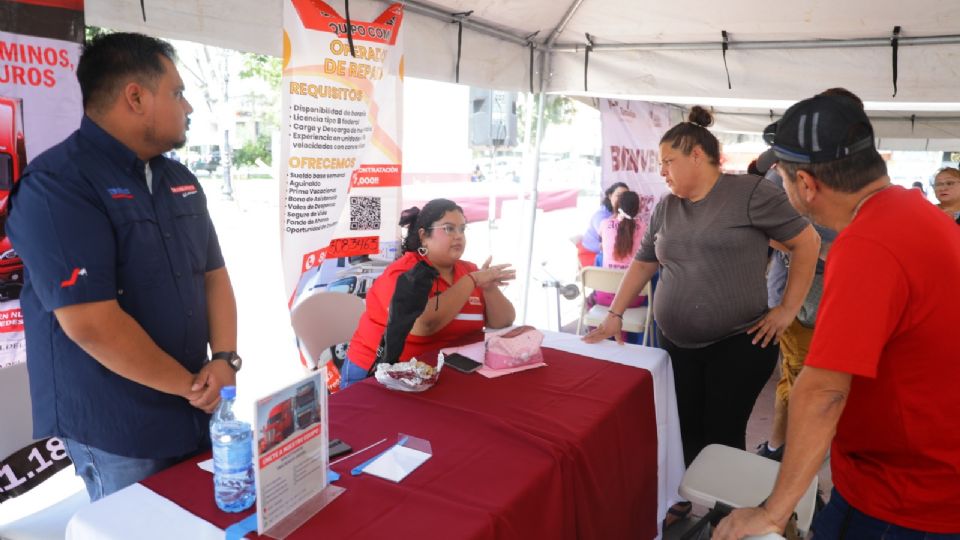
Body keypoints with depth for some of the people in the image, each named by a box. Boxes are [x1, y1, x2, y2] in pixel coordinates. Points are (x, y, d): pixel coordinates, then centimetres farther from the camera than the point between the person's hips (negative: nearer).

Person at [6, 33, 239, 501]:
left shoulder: (180, 179, 8)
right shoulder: (56, 185, -17)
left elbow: (213, 272, 9)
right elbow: (90, 322, -24)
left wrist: (225, 359, -7)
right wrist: (193, 385, -14)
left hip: (196, 415, 7)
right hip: (119, 435, -7)